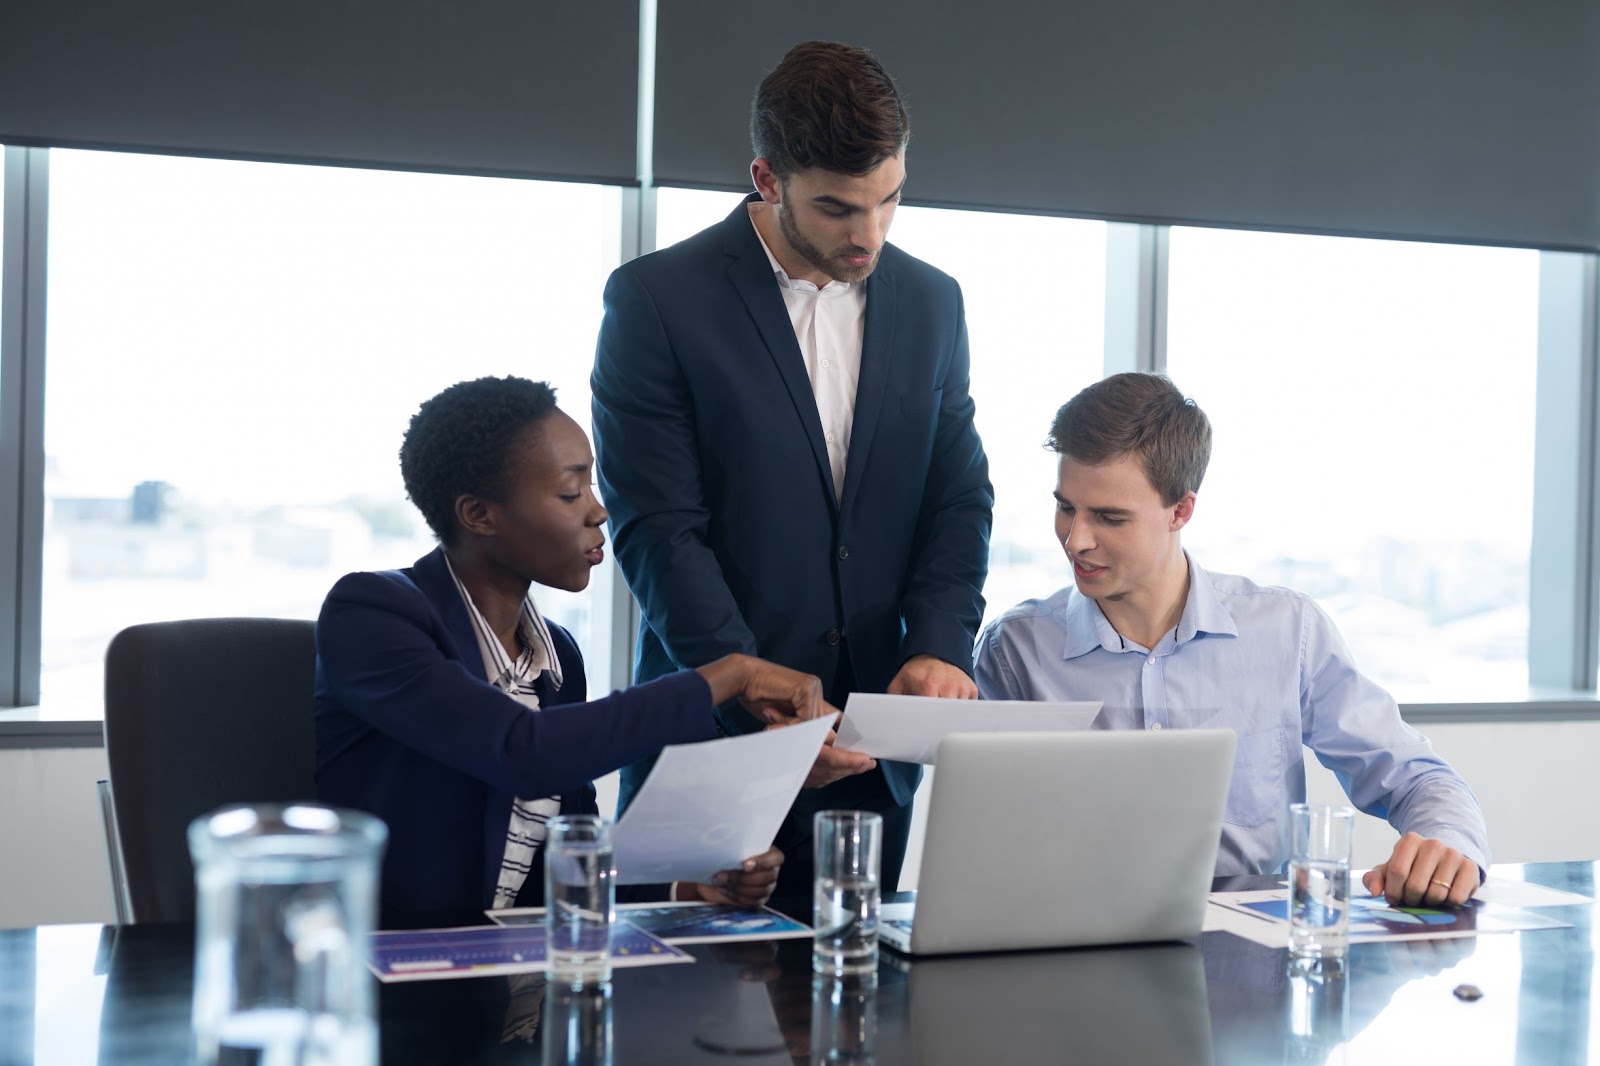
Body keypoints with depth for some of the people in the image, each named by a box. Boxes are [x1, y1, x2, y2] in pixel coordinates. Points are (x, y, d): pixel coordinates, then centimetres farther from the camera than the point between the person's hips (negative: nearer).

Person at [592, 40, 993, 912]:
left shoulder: (932, 302, 9)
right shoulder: (657, 298, -6)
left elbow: (959, 496, 11)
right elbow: (657, 530, -10)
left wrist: (942, 646, -7)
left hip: (875, 751, 4)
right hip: (713, 740, -3)